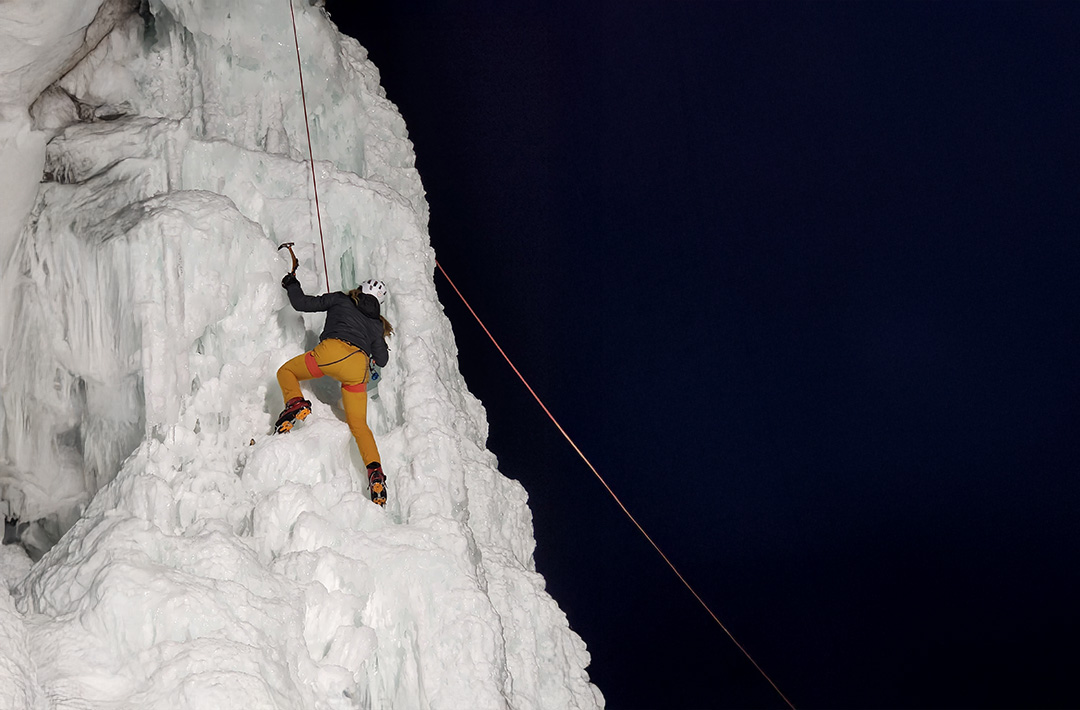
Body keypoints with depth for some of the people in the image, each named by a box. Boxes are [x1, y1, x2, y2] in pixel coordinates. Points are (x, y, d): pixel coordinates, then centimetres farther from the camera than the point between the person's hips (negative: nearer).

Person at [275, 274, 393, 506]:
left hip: (331, 352, -3)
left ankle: (296, 403, -10)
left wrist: (292, 285, 37)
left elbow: (301, 303, 18)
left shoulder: (340, 300, 20)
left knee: (286, 371, 21)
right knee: (358, 424, 9)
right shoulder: (377, 324, 27)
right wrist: (381, 348, 48)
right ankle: (375, 471, -11)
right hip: (358, 367, 3)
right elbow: (381, 360, 26)